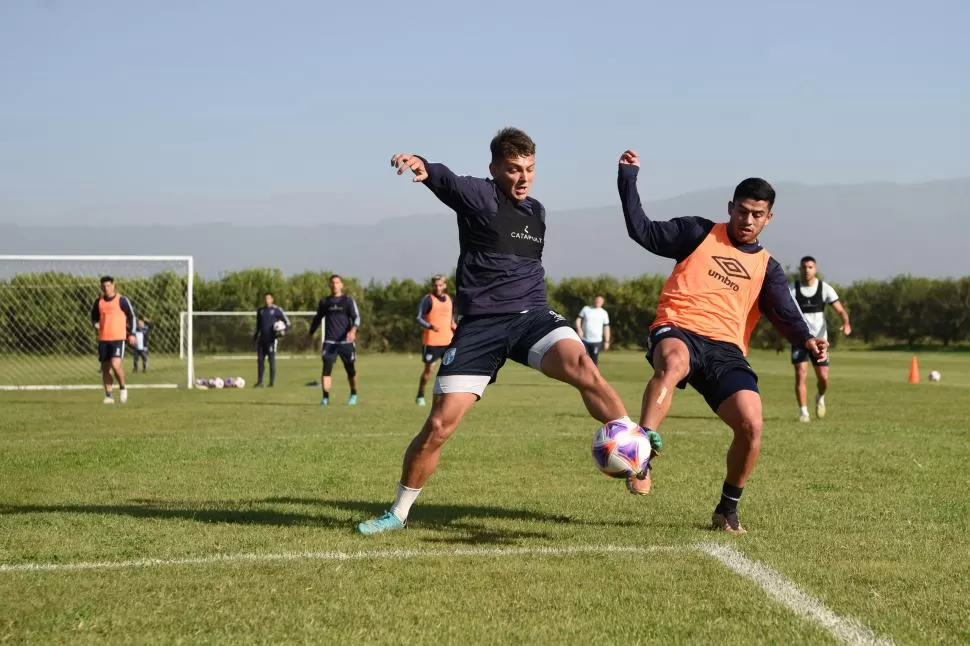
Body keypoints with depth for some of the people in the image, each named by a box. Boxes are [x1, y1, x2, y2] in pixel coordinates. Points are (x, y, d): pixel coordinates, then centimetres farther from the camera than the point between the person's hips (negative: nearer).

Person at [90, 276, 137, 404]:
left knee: (115, 364, -20)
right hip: (103, 339, 5)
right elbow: (94, 316, 23)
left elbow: (132, 316, 4)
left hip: (118, 338, -5)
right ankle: (109, 396, 11)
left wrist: (131, 334, -1)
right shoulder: (99, 302, 10)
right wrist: (95, 324, 0)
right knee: (105, 368, 4)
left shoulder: (122, 300, -2)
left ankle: (122, 387, 4)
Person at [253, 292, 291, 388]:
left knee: (272, 360, -5)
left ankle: (272, 382, 0)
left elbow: (287, 323, 1)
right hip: (262, 339, 5)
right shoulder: (260, 311, 15)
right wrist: (255, 336, 23)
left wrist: (283, 331, -14)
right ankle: (260, 382, 7)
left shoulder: (277, 310, -1)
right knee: (260, 360, 3)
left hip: (272, 339, -5)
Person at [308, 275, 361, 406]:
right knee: (326, 368, -14)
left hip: (346, 341, -1)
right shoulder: (324, 302, 12)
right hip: (330, 341, 1)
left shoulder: (348, 300, 4)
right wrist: (311, 333, 24)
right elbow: (318, 318, 24)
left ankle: (353, 395, 26)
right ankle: (325, 397, -15)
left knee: (351, 370, 7)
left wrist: (353, 331, -23)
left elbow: (356, 317, -5)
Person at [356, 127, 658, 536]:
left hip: (532, 316, 3)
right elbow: (447, 182, -27)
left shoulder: (536, 212, 15)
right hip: (480, 325, -3)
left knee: (580, 366, -29)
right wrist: (424, 167, -48)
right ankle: (398, 513, 14)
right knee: (439, 425, -5)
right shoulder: (479, 196, -4)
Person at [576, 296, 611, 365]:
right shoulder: (586, 309, 6)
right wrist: (579, 329, -14)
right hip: (584, 340, 0)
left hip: (596, 341, 0)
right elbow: (578, 319, 5)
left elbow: (606, 327, 6)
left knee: (594, 361, 0)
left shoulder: (604, 313, 5)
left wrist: (607, 341, 1)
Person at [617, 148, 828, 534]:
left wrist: (806, 339, -17)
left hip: (725, 350, 3)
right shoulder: (699, 233, 15)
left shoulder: (767, 268, 19)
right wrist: (628, 179, 6)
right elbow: (643, 231, 12)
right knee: (674, 362, -41)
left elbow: (785, 313, 5)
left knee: (752, 426, -16)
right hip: (678, 331, -3)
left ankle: (728, 509, 8)